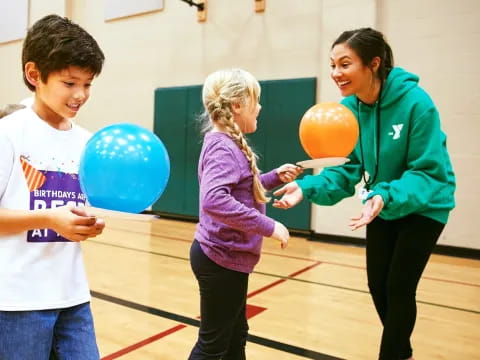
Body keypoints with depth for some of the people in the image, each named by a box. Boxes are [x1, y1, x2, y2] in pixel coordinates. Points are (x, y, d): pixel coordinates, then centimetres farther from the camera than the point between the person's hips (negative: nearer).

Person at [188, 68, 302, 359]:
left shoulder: (228, 144, 10)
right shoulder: (223, 148, -21)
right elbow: (214, 200, -37)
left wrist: (274, 177, 10)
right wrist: (268, 226, -31)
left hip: (227, 256, 10)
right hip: (222, 259, -10)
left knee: (236, 335, 24)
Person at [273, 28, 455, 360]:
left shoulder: (415, 102, -27)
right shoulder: (348, 108, -12)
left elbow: (429, 173, -25)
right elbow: (348, 170, -11)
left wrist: (387, 197, -42)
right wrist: (308, 188, -27)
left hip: (423, 206, -5)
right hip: (384, 205, 5)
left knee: (399, 287, -2)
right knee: (378, 285, 13)